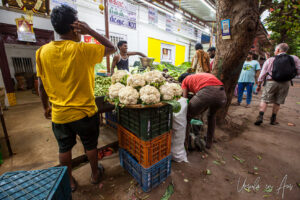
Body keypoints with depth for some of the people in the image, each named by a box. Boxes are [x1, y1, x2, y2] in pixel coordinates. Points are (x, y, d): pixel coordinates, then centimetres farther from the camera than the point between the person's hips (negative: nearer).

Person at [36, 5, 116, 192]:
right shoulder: (82, 50, -16)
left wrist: (46, 107, 17)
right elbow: (112, 48, -4)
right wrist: (91, 31, -7)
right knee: (91, 146, 19)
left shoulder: (43, 52, -2)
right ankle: (95, 174, 42)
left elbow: (41, 86, 4)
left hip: (59, 114, 4)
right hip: (85, 112, -3)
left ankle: (69, 181, 43)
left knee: (64, 149, 22)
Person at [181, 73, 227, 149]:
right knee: (211, 115, 35)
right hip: (222, 94, 6)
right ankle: (209, 142, 44)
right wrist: (196, 114, 47)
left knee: (187, 117, 17)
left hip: (205, 93, -6)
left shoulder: (185, 81, 27)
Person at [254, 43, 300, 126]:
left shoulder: (270, 60, -2)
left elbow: (262, 74, -4)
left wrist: (259, 85, 4)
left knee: (264, 100, 4)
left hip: (271, 82, -2)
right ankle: (273, 120, 24)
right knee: (277, 102, 14)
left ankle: (260, 117, -12)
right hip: (285, 84, 3)